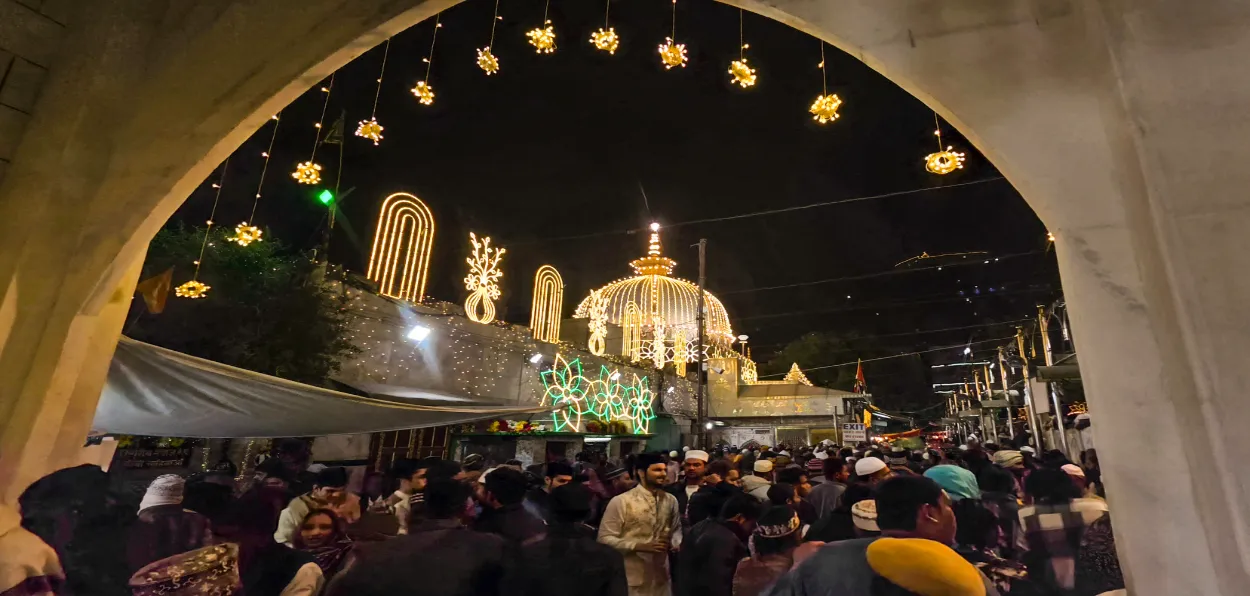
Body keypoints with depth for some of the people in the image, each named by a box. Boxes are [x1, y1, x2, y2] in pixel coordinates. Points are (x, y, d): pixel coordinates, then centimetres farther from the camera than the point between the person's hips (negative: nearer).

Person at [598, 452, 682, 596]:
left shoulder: (671, 500, 3)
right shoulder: (620, 501, -12)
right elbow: (605, 539, -12)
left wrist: (673, 542, -7)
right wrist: (639, 546, -20)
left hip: (661, 577, 4)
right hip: (631, 580, -4)